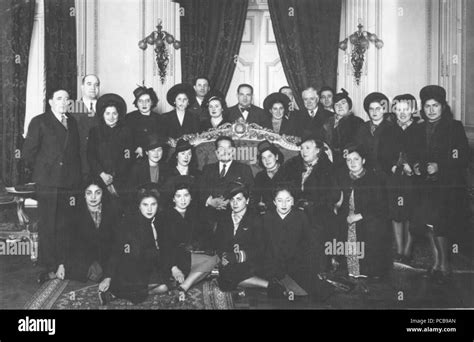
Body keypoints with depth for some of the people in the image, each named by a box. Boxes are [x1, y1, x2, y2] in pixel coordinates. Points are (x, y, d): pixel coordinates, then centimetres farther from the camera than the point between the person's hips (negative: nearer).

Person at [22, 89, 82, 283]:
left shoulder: (72, 123, 16)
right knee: (48, 228, -1)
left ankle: (61, 266, 12)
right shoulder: (39, 122, 2)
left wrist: (76, 183, 10)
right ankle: (49, 269, 5)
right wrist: (41, 172, 2)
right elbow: (28, 153, -1)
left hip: (68, 185, 4)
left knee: (64, 228, 5)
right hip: (47, 185, -4)